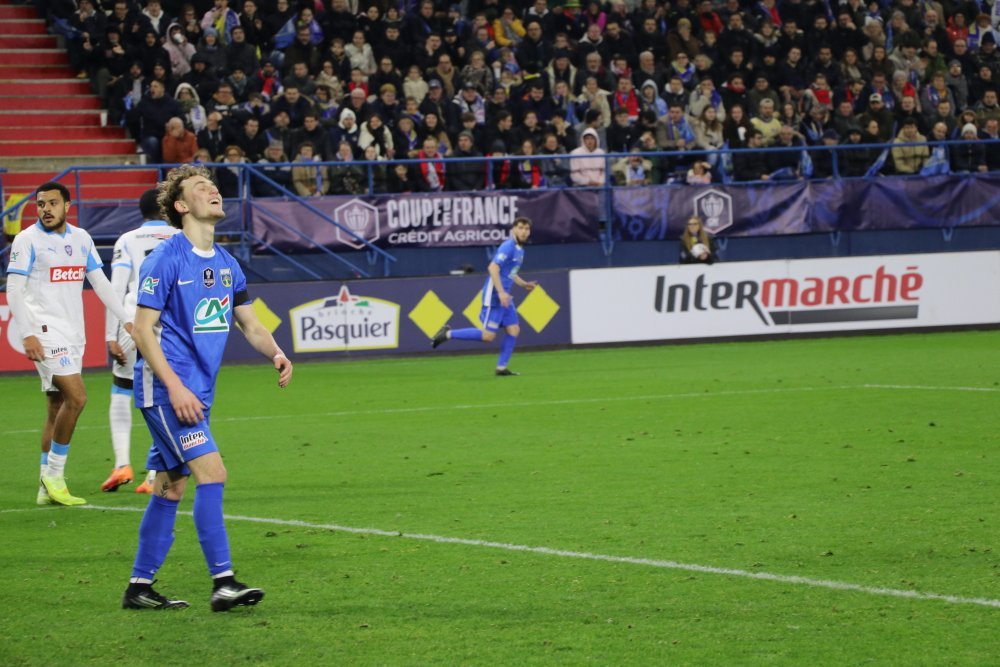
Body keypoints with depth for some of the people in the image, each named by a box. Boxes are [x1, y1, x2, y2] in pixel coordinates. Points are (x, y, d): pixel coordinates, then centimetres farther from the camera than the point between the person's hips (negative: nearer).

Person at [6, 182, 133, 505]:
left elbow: (100, 283, 17)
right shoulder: (27, 240, -6)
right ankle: (53, 475, -8)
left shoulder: (81, 239, 11)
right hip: (46, 330, -6)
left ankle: (47, 487, 11)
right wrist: (27, 333, -18)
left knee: (58, 407, 7)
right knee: (76, 397, -18)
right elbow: (14, 290, -9)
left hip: (73, 332, 7)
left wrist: (126, 319, 10)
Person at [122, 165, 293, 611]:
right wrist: (175, 387, -20)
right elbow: (143, 329, -12)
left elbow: (250, 325, 18)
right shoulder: (165, 260, -11)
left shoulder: (226, 264, 13)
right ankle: (223, 582, -18)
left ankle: (139, 587, 18)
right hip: (165, 389, -8)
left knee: (171, 488, 11)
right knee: (212, 472, -17)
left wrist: (276, 354, -3)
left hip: (197, 393, 8)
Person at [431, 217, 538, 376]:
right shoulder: (508, 246, -14)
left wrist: (524, 284, 18)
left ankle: (501, 367, 7)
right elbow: (493, 268, -24)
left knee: (514, 330, 2)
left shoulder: (520, 250, 16)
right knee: (488, 336, -10)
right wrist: (501, 292, -27)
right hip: (494, 297, -9)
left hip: (505, 297, 9)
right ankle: (448, 334, 1)